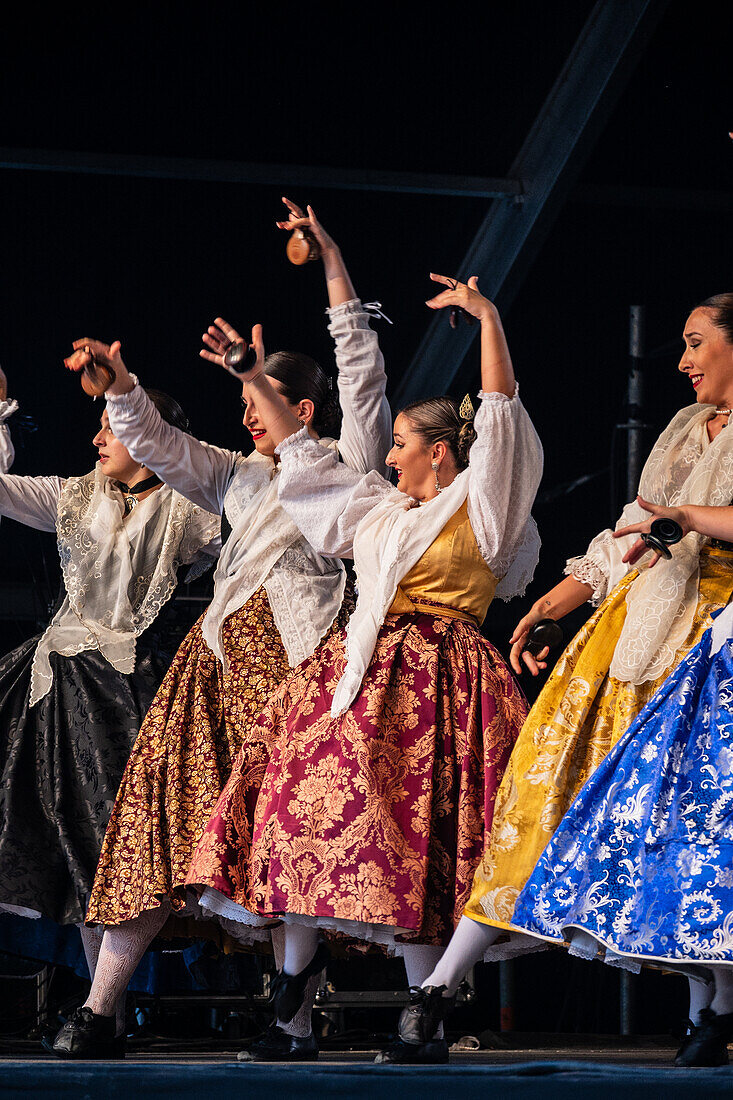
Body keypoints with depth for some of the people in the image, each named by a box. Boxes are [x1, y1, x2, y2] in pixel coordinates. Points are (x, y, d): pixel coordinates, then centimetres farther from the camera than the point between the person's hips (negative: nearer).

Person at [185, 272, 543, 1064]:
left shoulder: (479, 506, 1)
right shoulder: (383, 510, 21)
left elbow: (500, 415, -7)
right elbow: (303, 456, 27)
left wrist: (488, 318, -10)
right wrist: (252, 378, 28)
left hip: (432, 684, -7)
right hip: (360, 671, 7)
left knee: (408, 834, -12)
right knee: (307, 802, -4)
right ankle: (299, 956, 10)